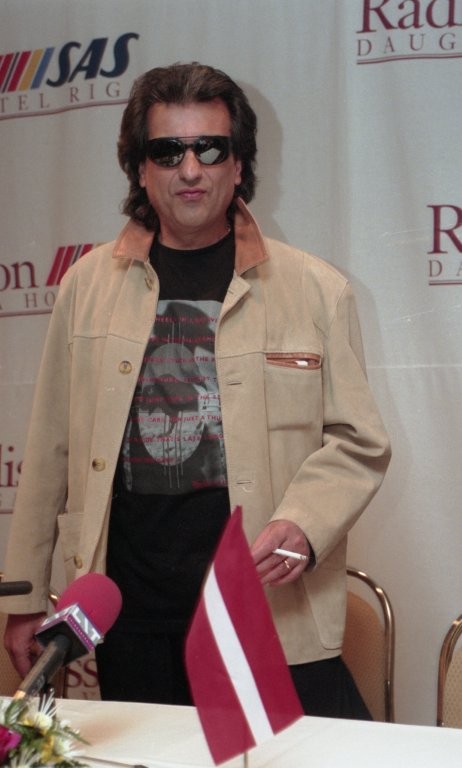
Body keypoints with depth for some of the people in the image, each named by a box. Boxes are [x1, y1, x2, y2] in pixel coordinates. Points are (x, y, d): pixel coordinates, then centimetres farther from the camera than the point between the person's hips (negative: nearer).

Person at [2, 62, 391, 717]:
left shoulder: (316, 290, 4)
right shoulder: (89, 284, 9)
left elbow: (358, 442, 5)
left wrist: (302, 524, -14)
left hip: (274, 610, -1)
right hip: (131, 610, 2)